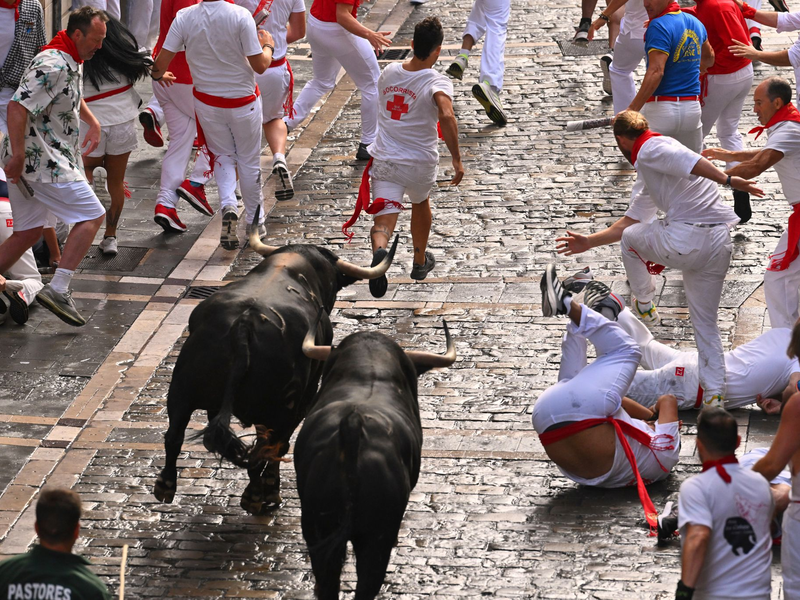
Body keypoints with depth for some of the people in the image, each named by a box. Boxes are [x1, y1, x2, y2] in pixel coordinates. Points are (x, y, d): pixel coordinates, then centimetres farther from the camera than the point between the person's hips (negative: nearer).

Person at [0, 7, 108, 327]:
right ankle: (58, 289, -13)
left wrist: (93, 122, 29)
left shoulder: (71, 62, 14)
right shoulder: (53, 66, -20)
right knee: (92, 216, -8)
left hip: (29, 160, 10)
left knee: (28, 232, 15)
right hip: (42, 161, -10)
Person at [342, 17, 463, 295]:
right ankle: (420, 262, 49)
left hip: (384, 160, 1)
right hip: (421, 163, -1)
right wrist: (456, 158, -29)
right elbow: (447, 116, -34)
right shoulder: (437, 82, -17)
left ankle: (379, 251, -42)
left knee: (384, 221, -7)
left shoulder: (389, 72, -1)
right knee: (421, 204, 30)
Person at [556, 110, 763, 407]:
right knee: (706, 324, 17)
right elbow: (631, 220, 40)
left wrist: (727, 180, -27)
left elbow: (687, 160, -18)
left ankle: (644, 305, 38)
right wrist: (589, 242, 44)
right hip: (719, 245, 9)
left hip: (685, 240, -9)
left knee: (630, 238, 23)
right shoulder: (651, 178, 32)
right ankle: (715, 395, 14)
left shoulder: (650, 150, 2)